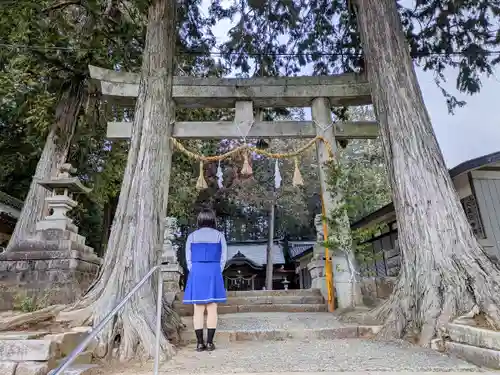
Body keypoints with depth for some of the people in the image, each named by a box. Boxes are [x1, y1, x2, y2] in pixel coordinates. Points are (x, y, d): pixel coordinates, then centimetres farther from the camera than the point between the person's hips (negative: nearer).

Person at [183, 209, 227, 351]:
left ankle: (200, 343, 8)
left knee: (198, 309, 5)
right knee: (212, 309, 4)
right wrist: (217, 273, 11)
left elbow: (188, 259, 6)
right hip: (214, 273, -1)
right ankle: (209, 343, 7)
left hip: (196, 274, 1)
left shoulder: (192, 236, 4)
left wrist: (194, 273, 13)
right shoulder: (219, 235, 2)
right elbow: (223, 257, 2)